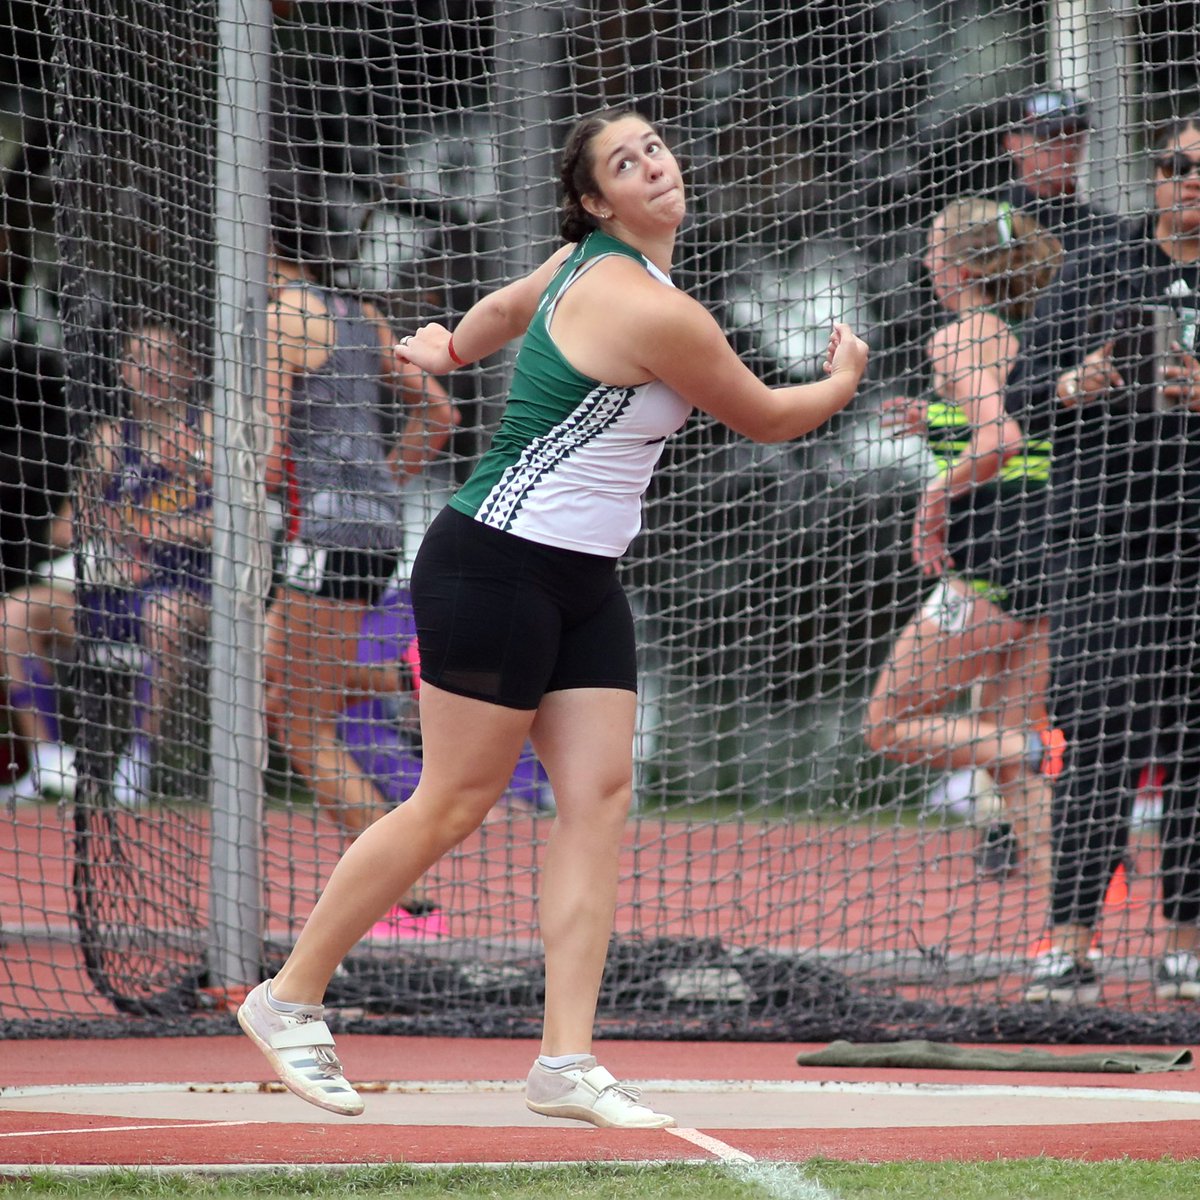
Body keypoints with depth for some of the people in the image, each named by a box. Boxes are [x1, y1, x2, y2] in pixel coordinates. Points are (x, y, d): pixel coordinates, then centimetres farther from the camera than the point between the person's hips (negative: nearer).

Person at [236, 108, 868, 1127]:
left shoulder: (585, 263, 9)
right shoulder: (658, 315, -20)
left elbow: (507, 306, 31)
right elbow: (767, 420, -6)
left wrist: (450, 348, 54)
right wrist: (844, 380, 16)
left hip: (583, 582, 10)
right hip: (497, 569, -10)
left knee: (598, 795, -3)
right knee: (454, 805, -5)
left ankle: (567, 1060, -8)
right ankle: (289, 1000, 9)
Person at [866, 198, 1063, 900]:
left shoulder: (961, 336, -10)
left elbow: (999, 437, -24)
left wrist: (935, 500, -13)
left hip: (988, 569, -8)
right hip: (1047, 555, 8)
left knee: (890, 727, 3)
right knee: (1005, 744, 12)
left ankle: (1048, 751, -13)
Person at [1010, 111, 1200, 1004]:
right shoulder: (1098, 278, 11)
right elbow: (1024, 394, 12)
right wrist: (1070, 386, -9)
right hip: (1109, 543, 0)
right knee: (1101, 739, -8)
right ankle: (1071, 946, -9)